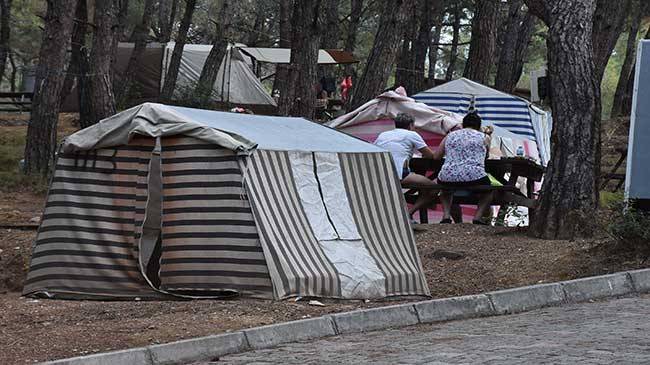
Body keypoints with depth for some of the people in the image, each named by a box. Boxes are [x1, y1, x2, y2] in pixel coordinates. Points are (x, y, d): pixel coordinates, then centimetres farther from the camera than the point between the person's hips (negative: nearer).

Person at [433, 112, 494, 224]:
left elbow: (436, 156, 22)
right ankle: (478, 216, 10)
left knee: (445, 190, 38)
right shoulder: (484, 137, 13)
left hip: (448, 178, 2)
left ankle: (446, 215, 15)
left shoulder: (449, 136, 18)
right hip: (474, 178, -2)